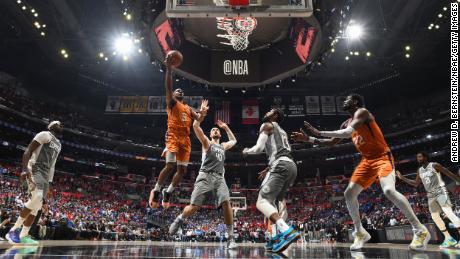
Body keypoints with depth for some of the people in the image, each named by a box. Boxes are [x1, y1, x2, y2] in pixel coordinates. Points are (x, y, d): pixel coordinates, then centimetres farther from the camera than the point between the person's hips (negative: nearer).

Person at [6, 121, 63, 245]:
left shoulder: (58, 144, 22)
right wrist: (25, 168, -25)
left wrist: (50, 181, 21)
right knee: (37, 198, -26)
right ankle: (14, 230, -15)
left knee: (37, 204, 4)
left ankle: (23, 235, 9)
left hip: (45, 174, 9)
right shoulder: (45, 135, -4)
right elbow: (28, 151, -12)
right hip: (35, 170, -9)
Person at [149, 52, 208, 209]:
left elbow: (198, 120, 12)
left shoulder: (189, 108, 25)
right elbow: (168, 86, -6)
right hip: (173, 137, -6)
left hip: (185, 139, 6)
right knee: (170, 166, -18)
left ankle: (168, 192, 22)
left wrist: (202, 113, -9)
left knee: (182, 170, 3)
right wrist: (169, 68, -15)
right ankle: (156, 190, 3)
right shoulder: (172, 102, 10)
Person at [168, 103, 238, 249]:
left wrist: (226, 127, 37)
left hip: (219, 178, 3)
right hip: (205, 176, -3)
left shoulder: (223, 146, 26)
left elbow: (234, 140, 45)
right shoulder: (206, 143, 11)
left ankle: (231, 238, -13)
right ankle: (180, 219, 25)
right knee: (193, 207, -10)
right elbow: (195, 125, -1)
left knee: (226, 202, -21)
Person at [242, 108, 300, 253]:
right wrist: (268, 169, 40)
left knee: (262, 201, -14)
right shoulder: (281, 131, 34)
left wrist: (246, 151, 19)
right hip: (291, 166, 9)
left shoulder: (267, 125, 8)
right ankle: (279, 236, 9)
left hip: (281, 166, -9)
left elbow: (259, 148, -3)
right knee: (278, 200, 20)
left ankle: (287, 231, -33)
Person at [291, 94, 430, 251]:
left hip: (382, 157, -8)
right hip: (366, 161, 8)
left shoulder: (362, 112, -12)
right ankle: (360, 233, 11)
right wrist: (308, 139, 9)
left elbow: (348, 133, -28)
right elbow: (331, 142, 17)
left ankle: (421, 231, -13)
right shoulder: (347, 123, 13)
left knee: (389, 190, -30)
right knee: (349, 194, -2)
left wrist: (319, 133, -25)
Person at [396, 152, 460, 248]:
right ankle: (449, 239, 12)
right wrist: (402, 177, 7)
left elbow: (449, 174, -6)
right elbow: (416, 184, 14)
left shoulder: (434, 165, -9)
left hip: (440, 192, -7)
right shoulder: (419, 170, 9)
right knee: (435, 216, 4)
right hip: (431, 195, 7)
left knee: (449, 213, -22)